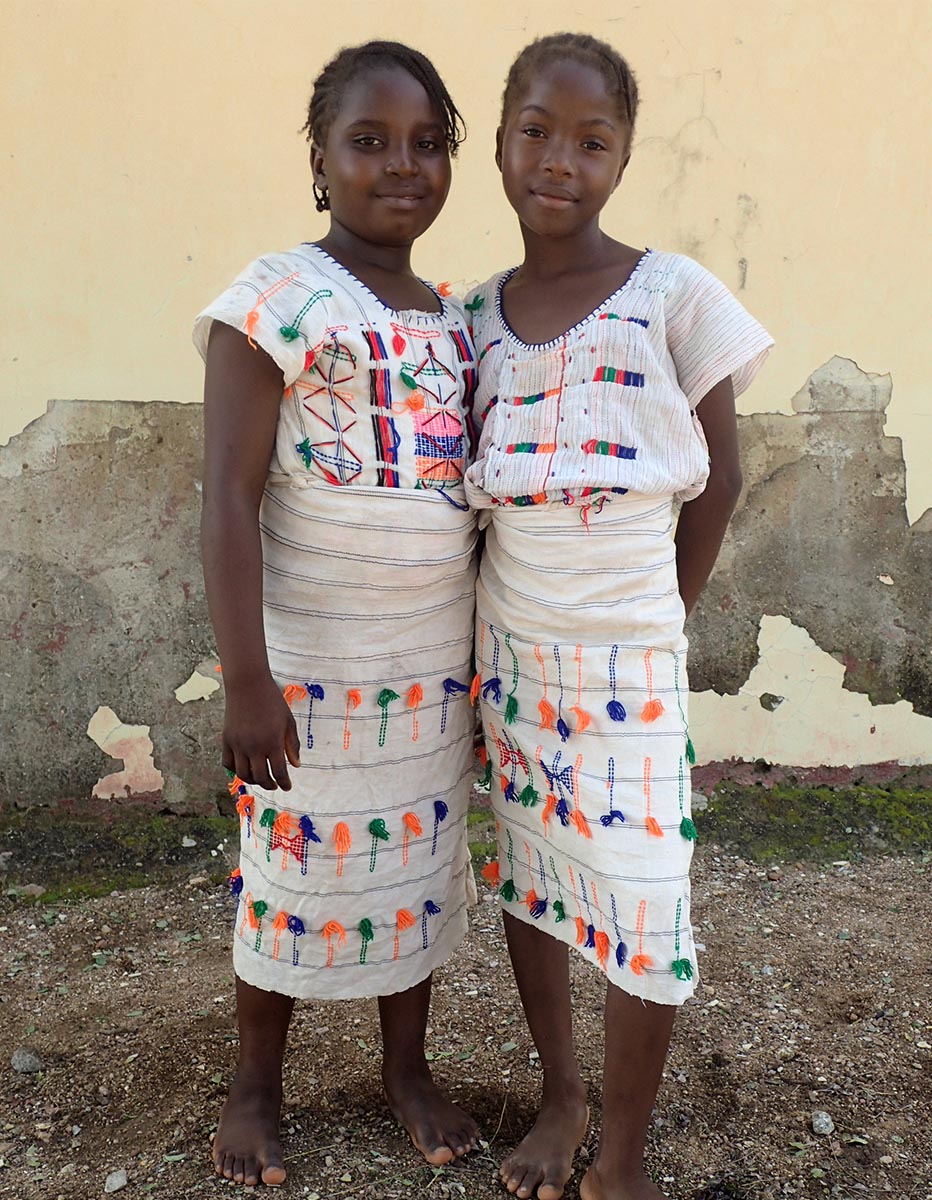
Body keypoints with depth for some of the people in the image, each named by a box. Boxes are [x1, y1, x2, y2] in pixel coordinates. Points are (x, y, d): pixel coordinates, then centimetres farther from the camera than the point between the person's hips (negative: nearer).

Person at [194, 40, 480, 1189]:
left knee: (419, 859, 16)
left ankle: (407, 1066, 38)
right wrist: (247, 682, -22)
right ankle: (256, 1087, 34)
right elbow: (228, 501, -16)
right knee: (293, 869, 9)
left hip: (437, 661, 6)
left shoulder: (451, 319, 9)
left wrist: (487, 649, 14)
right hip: (312, 664, -5)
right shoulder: (279, 297, -11)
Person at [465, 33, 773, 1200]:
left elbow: (720, 471, 0)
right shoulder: (481, 312, 6)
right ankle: (560, 1097, 36)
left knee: (639, 891, -1)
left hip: (625, 645, -4)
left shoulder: (673, 294, -4)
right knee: (525, 866, 13)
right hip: (507, 637, 4)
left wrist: (668, 603, 2)